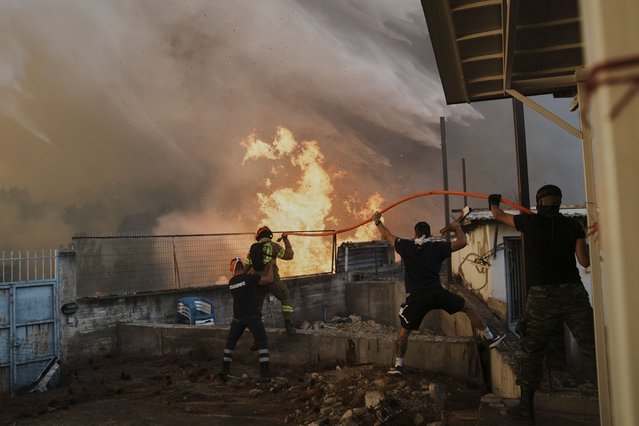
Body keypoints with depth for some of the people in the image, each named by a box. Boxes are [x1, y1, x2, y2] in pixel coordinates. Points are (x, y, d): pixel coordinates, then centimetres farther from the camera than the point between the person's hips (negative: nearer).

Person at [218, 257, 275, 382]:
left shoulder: (231, 282, 6)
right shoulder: (249, 278, -12)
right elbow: (269, 279, -10)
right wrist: (270, 266, 4)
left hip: (238, 317, 5)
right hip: (252, 316, -5)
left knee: (230, 342, 19)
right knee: (262, 342, 1)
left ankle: (225, 370, 17)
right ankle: (265, 372, -6)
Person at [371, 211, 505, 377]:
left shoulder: (406, 246, 5)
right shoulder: (437, 247, 2)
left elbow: (388, 235, 19)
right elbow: (462, 242, 6)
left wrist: (377, 221, 34)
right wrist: (457, 227, 25)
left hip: (416, 298, 1)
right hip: (437, 293, 0)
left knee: (403, 332, 14)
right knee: (467, 308, 20)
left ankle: (398, 365, 12)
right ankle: (491, 338, 23)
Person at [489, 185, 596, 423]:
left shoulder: (530, 222, 3)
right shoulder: (573, 226, 5)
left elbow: (498, 216, 19)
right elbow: (585, 262, 3)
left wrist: (493, 202, 41)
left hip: (542, 296, -1)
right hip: (573, 292, 1)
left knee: (533, 351, 9)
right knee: (592, 349, 4)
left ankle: (526, 406, 15)